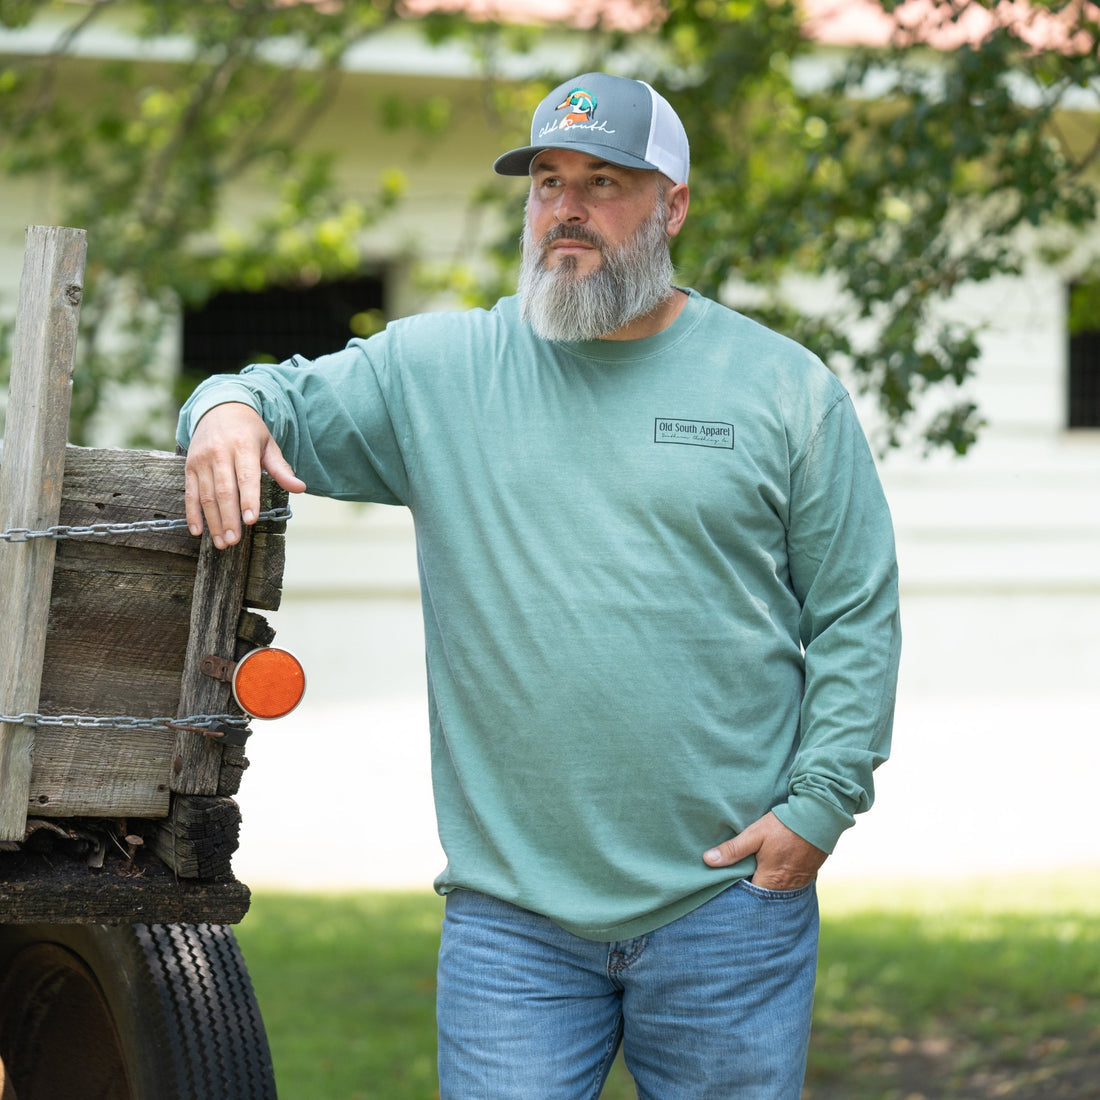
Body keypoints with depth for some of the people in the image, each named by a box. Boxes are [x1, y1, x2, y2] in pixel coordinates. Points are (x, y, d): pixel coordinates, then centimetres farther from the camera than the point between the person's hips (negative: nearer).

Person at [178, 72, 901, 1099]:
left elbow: (855, 617, 6)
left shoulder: (785, 388, 4)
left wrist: (819, 805, -3)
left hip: (728, 907, 0)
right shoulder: (438, 367, 7)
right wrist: (230, 406, -11)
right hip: (509, 913, 1)